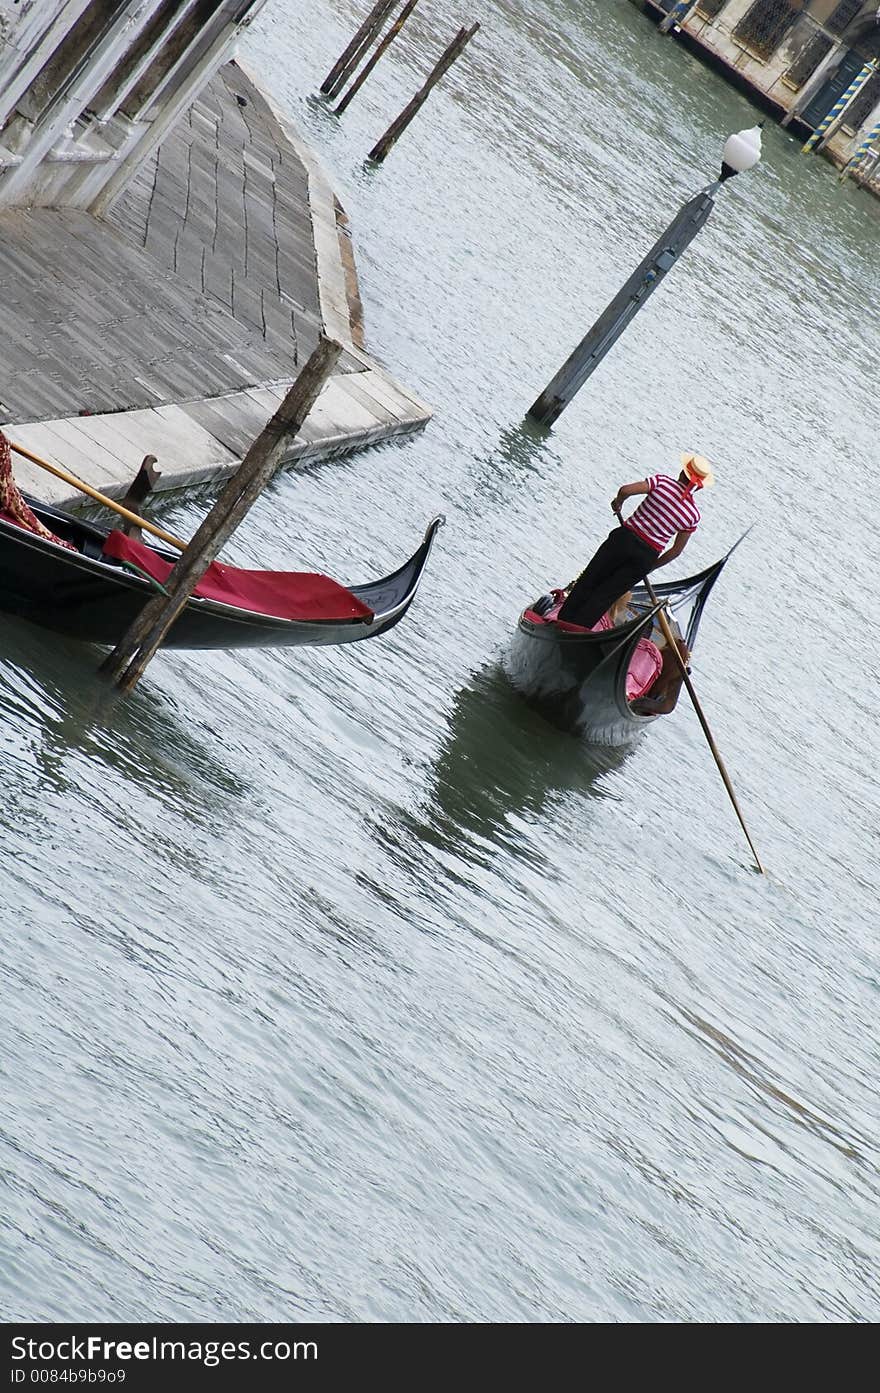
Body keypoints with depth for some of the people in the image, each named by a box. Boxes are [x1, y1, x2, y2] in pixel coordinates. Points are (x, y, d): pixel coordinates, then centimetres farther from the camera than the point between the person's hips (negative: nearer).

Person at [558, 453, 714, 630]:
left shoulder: (663, 481, -4)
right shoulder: (693, 515, 3)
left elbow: (625, 490, -14)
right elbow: (676, 550, 7)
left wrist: (618, 502, 8)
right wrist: (652, 566, 19)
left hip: (623, 539, -1)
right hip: (647, 557, 1)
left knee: (588, 582, 13)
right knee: (605, 595, 10)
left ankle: (562, 621, 16)